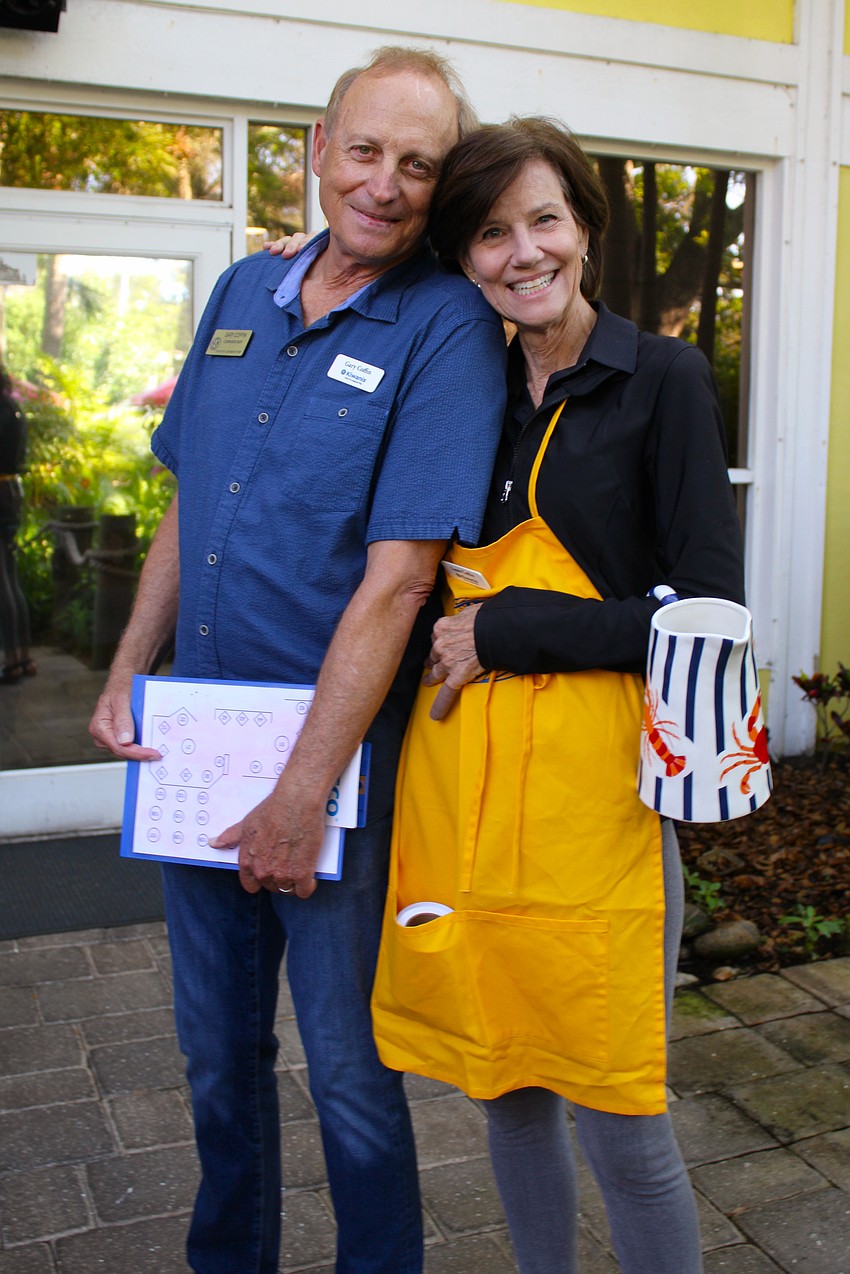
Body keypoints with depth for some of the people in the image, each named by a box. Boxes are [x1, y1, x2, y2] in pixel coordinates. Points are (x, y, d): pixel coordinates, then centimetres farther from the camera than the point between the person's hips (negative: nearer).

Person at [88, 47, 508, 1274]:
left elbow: (396, 576, -19)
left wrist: (303, 794, -20)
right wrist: (127, 675, 6)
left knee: (348, 1071, 10)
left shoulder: (446, 328, -12)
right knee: (216, 1048, 21)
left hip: (338, 751, -6)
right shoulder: (243, 293, 7)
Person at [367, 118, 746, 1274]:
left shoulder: (661, 378, -2)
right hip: (458, 780, 5)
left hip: (591, 786, -5)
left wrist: (507, 628, -11)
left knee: (619, 1125, 2)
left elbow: (707, 616, -9)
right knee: (505, 1090, 17)